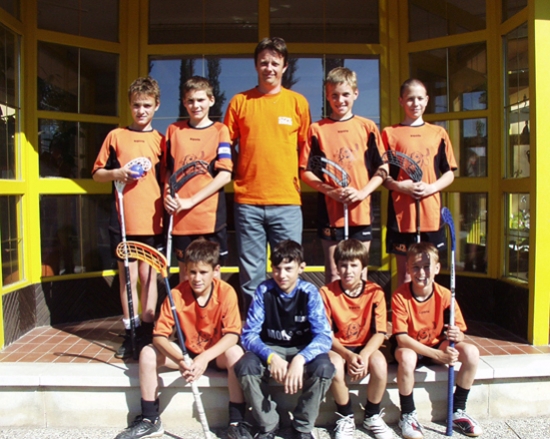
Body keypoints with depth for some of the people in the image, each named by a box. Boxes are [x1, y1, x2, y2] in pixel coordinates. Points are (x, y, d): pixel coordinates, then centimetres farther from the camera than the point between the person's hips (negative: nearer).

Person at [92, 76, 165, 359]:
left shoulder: (160, 140, 8)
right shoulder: (115, 136, 8)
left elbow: (167, 177, 10)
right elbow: (97, 173, 10)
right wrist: (116, 173, -10)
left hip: (152, 220, 0)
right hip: (122, 219, 0)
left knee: (149, 277, 5)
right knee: (127, 277, 6)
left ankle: (146, 332, 15)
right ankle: (130, 333, 16)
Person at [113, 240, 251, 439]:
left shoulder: (226, 293, -20)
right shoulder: (176, 294, -17)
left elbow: (232, 335, -25)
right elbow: (159, 335, -19)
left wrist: (205, 357, -40)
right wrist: (180, 360, -37)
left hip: (216, 353, -2)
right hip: (187, 351, 3)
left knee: (236, 353, -34)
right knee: (148, 353, -18)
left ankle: (237, 423, -19)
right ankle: (150, 420, -2)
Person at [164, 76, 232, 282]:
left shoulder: (219, 130, 0)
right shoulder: (174, 130, 9)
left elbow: (225, 175, -9)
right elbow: (167, 170, 15)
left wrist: (191, 201, -14)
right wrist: (167, 194, -5)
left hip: (210, 217, -2)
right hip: (180, 218, 3)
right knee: (185, 275, 12)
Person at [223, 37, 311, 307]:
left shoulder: (298, 102, 8)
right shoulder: (240, 101, 8)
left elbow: (306, 148, 13)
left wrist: (299, 176, 3)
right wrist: (238, 173, 1)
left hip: (287, 201, 0)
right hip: (247, 201, 1)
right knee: (251, 273, 6)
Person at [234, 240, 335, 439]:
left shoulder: (309, 292, -15)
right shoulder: (264, 291, -14)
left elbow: (323, 336, -23)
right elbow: (248, 334, -16)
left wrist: (300, 359, -42)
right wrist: (271, 356, -35)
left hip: (303, 349, 0)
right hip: (270, 349, 1)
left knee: (324, 367, -32)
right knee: (245, 366, -30)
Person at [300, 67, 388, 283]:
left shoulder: (367, 127, 6)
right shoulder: (317, 129, 3)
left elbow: (383, 168, 6)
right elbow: (305, 171, 2)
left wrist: (363, 192, -9)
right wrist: (331, 190, -12)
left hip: (361, 210, 1)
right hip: (331, 210, -1)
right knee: (333, 275, 5)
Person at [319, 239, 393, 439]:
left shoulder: (375, 292, -8)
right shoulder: (327, 292, -11)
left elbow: (379, 333, -10)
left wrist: (364, 355, -27)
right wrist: (349, 356, -25)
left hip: (366, 347, 1)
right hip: (337, 348, -1)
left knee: (379, 363, -30)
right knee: (334, 365, -33)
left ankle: (372, 416, 0)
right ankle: (345, 417, -3)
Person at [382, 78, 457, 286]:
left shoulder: (438, 133, 9)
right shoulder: (390, 133, 4)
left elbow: (449, 173, 9)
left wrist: (431, 187, -9)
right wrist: (400, 186, -15)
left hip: (431, 213, 2)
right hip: (401, 213, -2)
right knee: (404, 272, 5)